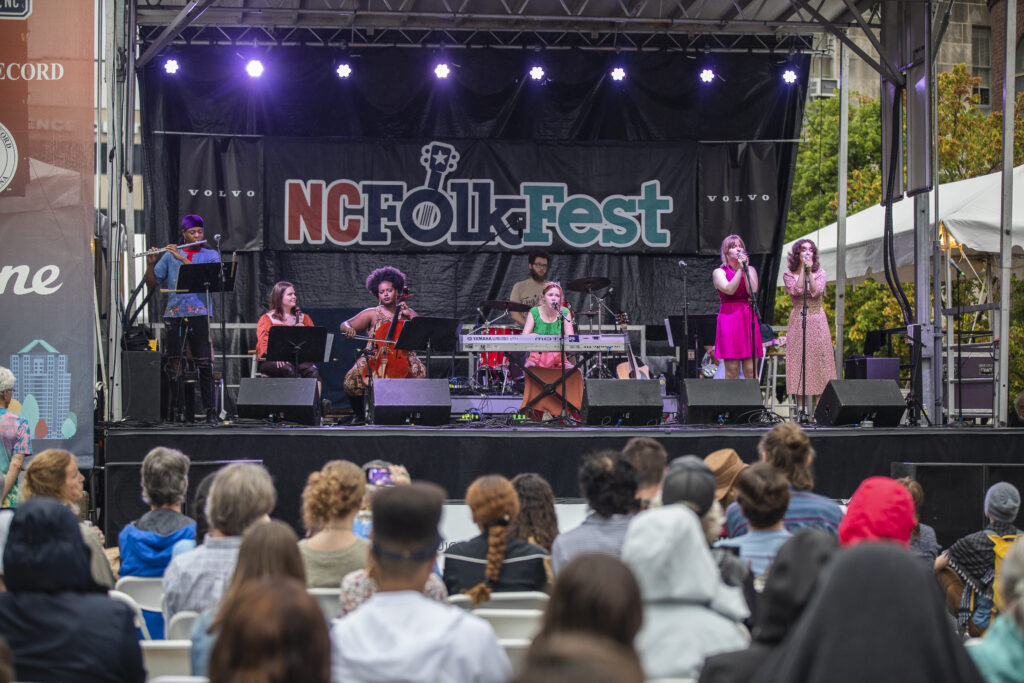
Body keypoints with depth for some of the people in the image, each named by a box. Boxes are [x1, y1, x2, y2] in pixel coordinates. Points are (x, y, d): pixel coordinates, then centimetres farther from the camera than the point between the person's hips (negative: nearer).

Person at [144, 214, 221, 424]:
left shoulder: (211, 255, 10)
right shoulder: (170, 255, 14)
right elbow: (152, 283, 13)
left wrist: (183, 259, -14)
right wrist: (150, 264, -5)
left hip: (199, 314, -1)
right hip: (174, 314, 2)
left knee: (205, 363, -6)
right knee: (174, 363, 1)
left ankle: (210, 411, -2)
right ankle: (176, 409, 9)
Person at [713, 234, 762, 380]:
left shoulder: (751, 270, 14)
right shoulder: (719, 272, 5)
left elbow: (753, 290, -4)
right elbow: (729, 289, -14)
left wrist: (746, 268, -5)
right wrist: (740, 269, -11)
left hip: (749, 319, 3)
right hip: (729, 318, -3)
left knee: (751, 370, -2)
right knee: (732, 370, -6)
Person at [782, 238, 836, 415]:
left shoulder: (820, 273, 8)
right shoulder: (789, 275, 6)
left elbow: (815, 291, -9)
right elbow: (796, 290, -13)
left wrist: (809, 271, -10)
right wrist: (802, 269, -8)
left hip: (818, 322, 1)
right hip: (798, 322, -1)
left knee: (818, 360, -5)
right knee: (799, 361, -6)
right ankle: (803, 409, -6)